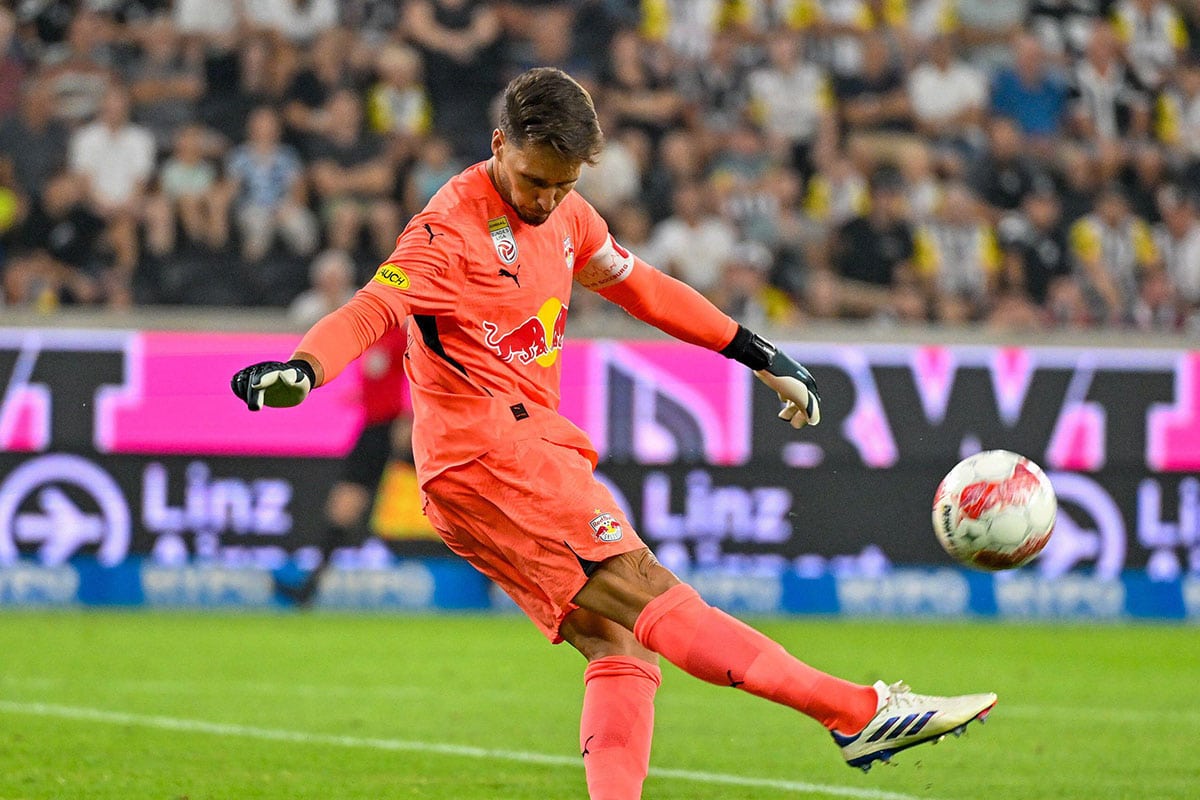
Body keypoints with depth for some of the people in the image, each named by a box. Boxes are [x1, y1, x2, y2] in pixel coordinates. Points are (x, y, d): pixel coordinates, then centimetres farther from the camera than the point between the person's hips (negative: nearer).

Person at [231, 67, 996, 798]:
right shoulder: (451, 229, -11)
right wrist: (302, 370, -44)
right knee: (639, 587, -16)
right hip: (482, 449, -10)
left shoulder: (565, 216, 15)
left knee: (616, 641, -1)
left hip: (532, 449, 10)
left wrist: (758, 355, 31)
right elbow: (374, 308, -24)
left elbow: (639, 286, 28)